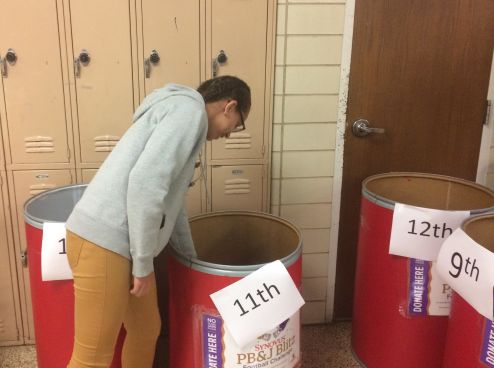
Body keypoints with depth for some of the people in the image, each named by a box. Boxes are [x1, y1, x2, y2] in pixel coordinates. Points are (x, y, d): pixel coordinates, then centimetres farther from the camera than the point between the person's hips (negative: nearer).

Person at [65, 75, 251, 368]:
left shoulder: (180, 114, 23)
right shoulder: (190, 109, -9)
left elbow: (172, 201, 30)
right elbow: (145, 182, -23)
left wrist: (192, 259, 36)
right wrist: (144, 263, -14)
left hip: (123, 243, 10)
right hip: (103, 241, -10)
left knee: (147, 330, 22)